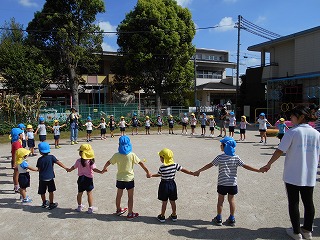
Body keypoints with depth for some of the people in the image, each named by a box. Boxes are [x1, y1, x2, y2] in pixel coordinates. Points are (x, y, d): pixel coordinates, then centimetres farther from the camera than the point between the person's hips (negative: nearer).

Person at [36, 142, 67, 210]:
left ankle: (44, 203, 31)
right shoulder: (51, 157, -7)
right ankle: (51, 204, 16)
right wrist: (65, 168, -9)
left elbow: (39, 169, 0)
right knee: (51, 191, 11)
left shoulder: (40, 159, -5)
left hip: (42, 178, 1)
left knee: (42, 192, 16)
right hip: (50, 177, -1)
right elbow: (58, 163, -11)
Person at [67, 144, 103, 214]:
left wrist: (69, 170, 30)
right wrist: (101, 171, -28)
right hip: (88, 178, -3)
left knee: (80, 193, 18)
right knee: (89, 193, 5)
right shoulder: (90, 161, -14)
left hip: (81, 178, 3)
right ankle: (90, 208, 9)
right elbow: (94, 169, -24)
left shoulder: (78, 161, -5)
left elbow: (73, 167, 10)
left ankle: (79, 206, 33)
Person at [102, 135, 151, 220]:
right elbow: (141, 163, -11)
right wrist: (147, 172, -1)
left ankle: (118, 210, 39)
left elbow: (108, 162, 4)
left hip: (120, 179, 3)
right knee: (130, 197, 9)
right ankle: (130, 214, 15)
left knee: (119, 195, 20)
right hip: (129, 179, -3)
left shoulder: (116, 155, -7)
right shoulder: (132, 155, -14)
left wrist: (104, 169, 24)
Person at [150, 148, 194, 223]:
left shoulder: (162, 167, -18)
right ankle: (174, 215, 28)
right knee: (172, 202, 16)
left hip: (164, 184, -3)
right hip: (172, 184, 4)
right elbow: (184, 170, -7)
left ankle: (162, 216, 22)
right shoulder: (175, 165, -9)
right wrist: (193, 173, 2)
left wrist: (151, 175, 17)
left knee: (164, 202, 9)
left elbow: (159, 174, -1)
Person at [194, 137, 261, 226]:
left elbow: (209, 165, -9)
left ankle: (219, 219, 20)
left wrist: (199, 171, -2)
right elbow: (245, 166, -6)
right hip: (232, 183, 2)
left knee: (220, 200, 10)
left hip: (222, 183, -2)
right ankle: (232, 219, 23)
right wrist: (258, 170, 1)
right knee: (231, 200, 14)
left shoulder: (220, 157, -12)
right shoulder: (236, 158, -6)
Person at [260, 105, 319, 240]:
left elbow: (280, 151, -15)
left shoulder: (293, 132, -13)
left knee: (293, 203, 8)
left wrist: (268, 164, -5)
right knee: (308, 202, 17)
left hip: (292, 175, -5)